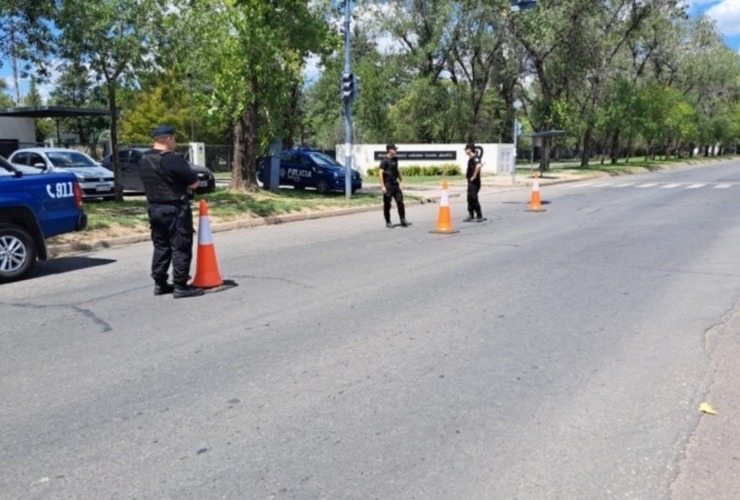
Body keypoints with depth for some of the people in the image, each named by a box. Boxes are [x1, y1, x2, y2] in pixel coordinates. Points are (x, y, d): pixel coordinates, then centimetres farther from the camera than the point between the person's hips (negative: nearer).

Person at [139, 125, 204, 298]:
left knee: (161, 247, 15)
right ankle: (180, 286, 0)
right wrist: (183, 182, 5)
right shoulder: (172, 159, -18)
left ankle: (160, 284, 20)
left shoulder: (143, 161, 8)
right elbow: (194, 183, -15)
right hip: (175, 210, -8)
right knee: (181, 248, -2)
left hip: (154, 209, 8)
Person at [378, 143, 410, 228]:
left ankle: (403, 221, 10)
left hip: (395, 184, 7)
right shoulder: (385, 161, -11)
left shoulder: (395, 159, 12)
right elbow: (380, 173, -15)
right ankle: (388, 222, 12)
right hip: (388, 185, -7)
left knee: (400, 202, 5)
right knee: (387, 204, 2)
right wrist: (382, 186, -20)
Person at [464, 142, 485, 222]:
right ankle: (471, 216, 20)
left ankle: (479, 217, -1)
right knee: (470, 199, 13)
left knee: (474, 199, -7)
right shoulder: (471, 158, 14)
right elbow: (480, 165, 31)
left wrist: (474, 176, -27)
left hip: (474, 182, -10)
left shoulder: (474, 157, -16)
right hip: (471, 182, 10)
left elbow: (479, 166, -36)